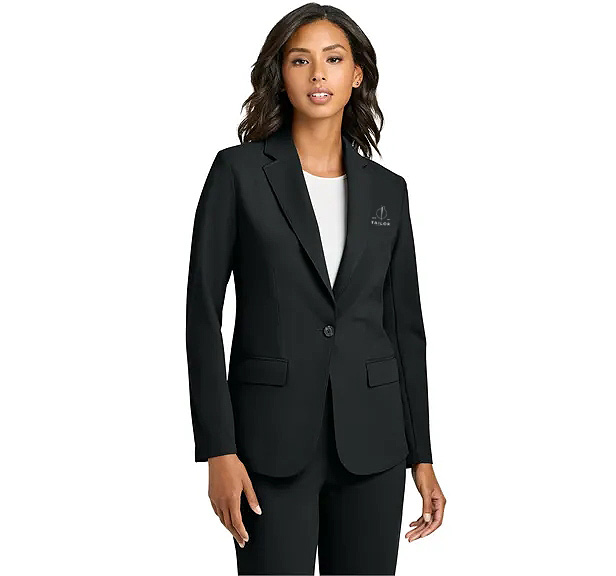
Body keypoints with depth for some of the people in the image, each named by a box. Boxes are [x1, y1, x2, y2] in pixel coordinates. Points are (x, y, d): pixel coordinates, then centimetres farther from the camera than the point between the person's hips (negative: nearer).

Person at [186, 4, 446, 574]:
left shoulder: (387, 190, 9)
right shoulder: (239, 171, -1)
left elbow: (406, 326, 11)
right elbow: (203, 312, -4)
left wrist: (421, 457, 8)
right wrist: (218, 449, -10)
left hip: (371, 440, 3)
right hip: (273, 437, -3)